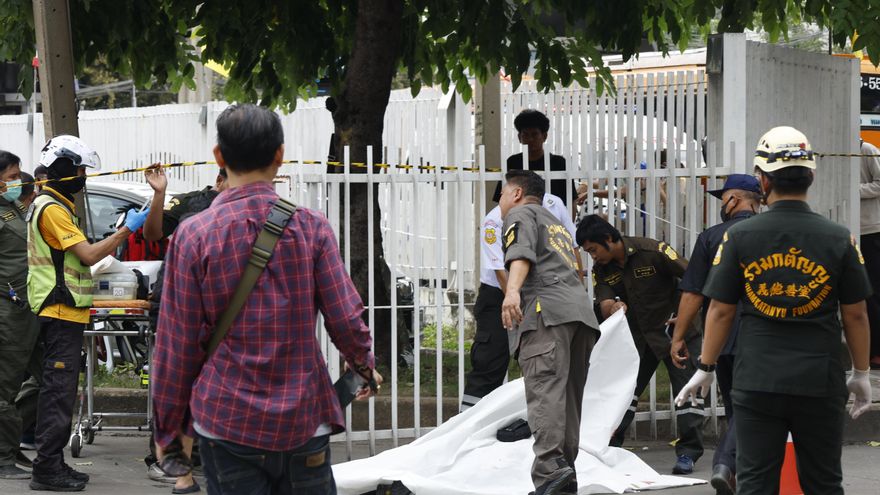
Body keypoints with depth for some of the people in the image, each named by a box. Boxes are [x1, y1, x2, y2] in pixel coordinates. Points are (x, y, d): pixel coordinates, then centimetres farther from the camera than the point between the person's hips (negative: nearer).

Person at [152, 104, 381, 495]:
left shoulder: (193, 234, -3)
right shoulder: (310, 227, -1)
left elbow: (177, 343, -2)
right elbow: (346, 319, -1)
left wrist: (168, 427, 8)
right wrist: (365, 366, 20)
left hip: (227, 419, -1)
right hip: (304, 420, 1)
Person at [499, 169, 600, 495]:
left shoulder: (520, 214, 12)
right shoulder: (557, 225, 39)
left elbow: (522, 252, -9)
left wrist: (512, 289, -25)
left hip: (547, 311, -8)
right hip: (581, 311, 8)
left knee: (545, 389, -20)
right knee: (569, 398, 9)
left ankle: (551, 468, -35)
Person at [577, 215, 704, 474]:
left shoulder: (652, 251, -23)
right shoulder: (601, 269, -5)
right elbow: (605, 307, -15)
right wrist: (613, 307, -38)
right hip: (638, 334, 5)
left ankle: (687, 453, -4)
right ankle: (609, 446, 13)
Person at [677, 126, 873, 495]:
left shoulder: (739, 236, -5)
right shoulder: (838, 239, -3)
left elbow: (720, 310, -1)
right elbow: (855, 314, 2)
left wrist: (705, 368, 11)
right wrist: (861, 374, 14)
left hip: (756, 383, 0)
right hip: (821, 382, 1)